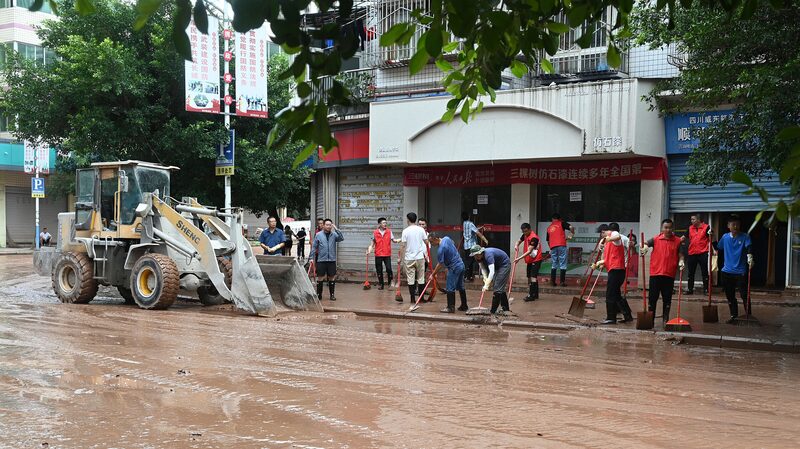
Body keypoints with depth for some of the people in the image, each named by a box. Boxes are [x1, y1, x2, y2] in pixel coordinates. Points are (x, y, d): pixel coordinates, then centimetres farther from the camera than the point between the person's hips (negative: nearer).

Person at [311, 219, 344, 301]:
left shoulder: (334, 234, 2)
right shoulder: (318, 235, 0)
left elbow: (341, 238, -16)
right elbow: (314, 247, 2)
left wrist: (336, 229, -22)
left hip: (332, 260, 1)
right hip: (321, 260, -1)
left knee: (332, 277, 6)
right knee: (320, 278, 3)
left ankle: (332, 294, 17)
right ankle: (318, 294, 13)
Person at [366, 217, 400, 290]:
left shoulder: (389, 231, 2)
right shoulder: (375, 232, 2)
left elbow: (393, 240, 0)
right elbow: (372, 243, 6)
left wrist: (400, 240, -19)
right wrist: (369, 250, -8)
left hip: (387, 254, -1)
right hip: (378, 255, 1)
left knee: (389, 268, -10)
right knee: (379, 270, 7)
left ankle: (390, 282, 7)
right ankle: (380, 284, 19)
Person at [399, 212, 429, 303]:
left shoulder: (405, 231, -7)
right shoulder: (421, 230, -2)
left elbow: (402, 246, -9)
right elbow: (426, 242, 3)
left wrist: (401, 257, 0)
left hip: (409, 258, -1)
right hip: (420, 257, 1)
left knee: (411, 279, 4)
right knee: (421, 278, 9)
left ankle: (413, 298, 4)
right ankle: (421, 298, 11)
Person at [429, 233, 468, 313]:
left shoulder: (441, 249, -23)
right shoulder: (446, 238, 1)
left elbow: (440, 264, -17)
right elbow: (454, 245, 21)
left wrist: (433, 274, -8)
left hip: (454, 268, -9)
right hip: (461, 264, 9)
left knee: (450, 288, -2)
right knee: (460, 287, 16)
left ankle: (451, 308, 1)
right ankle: (464, 306, 23)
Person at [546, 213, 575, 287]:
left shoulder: (549, 228, 20)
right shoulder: (561, 223, 7)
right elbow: (571, 227, -9)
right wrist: (571, 235, 8)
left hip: (552, 247, 4)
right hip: (561, 246, -4)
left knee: (554, 265, 13)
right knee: (563, 264, 0)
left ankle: (552, 281, 8)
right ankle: (562, 282, -4)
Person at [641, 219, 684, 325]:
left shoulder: (677, 241, 4)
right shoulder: (656, 239, 3)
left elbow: (680, 254, 7)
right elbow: (644, 244, -3)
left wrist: (681, 261, -14)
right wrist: (645, 247, -25)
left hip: (669, 275, 0)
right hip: (655, 273, 0)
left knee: (667, 299, 8)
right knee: (652, 297, 4)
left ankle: (666, 320, 18)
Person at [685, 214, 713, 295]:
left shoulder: (706, 227, -4)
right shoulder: (690, 228, 9)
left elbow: (710, 240, -5)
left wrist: (710, 235, -25)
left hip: (703, 253, -4)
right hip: (692, 253, 4)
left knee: (704, 273, 3)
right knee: (690, 273, 9)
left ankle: (706, 289, 9)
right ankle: (689, 289, 16)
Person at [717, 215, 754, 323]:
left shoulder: (745, 237, -4)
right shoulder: (725, 237, 7)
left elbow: (749, 248, -19)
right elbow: (717, 247, 20)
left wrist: (750, 258, -37)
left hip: (740, 272, -4)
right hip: (727, 271, 4)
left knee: (744, 295, -3)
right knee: (730, 296, 12)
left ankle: (748, 315, 8)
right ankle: (734, 315, 24)